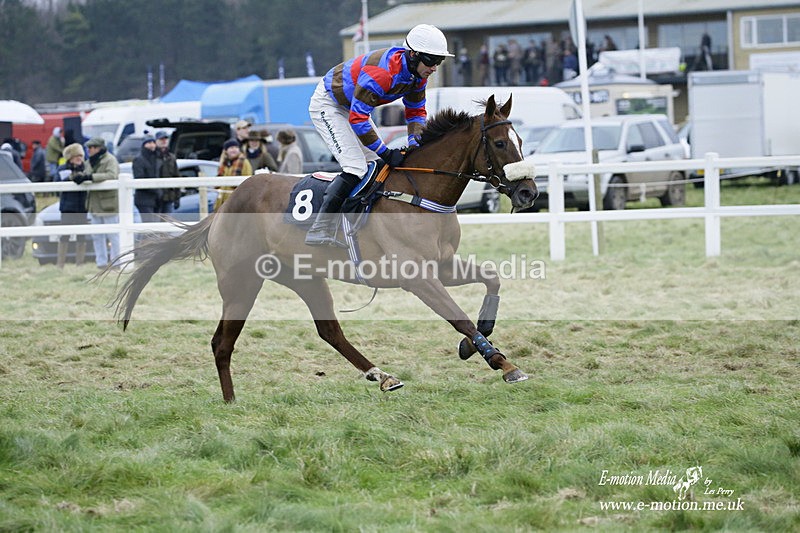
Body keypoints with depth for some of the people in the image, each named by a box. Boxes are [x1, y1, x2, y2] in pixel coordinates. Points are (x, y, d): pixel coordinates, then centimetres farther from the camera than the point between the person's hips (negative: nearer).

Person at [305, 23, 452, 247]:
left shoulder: (418, 73, -9)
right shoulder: (383, 71, -37)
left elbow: (416, 111, 7)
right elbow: (357, 118, -36)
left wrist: (415, 139, -13)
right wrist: (386, 152, -33)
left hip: (353, 106, 10)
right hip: (327, 105, -10)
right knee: (355, 168, -21)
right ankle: (319, 232, -22)